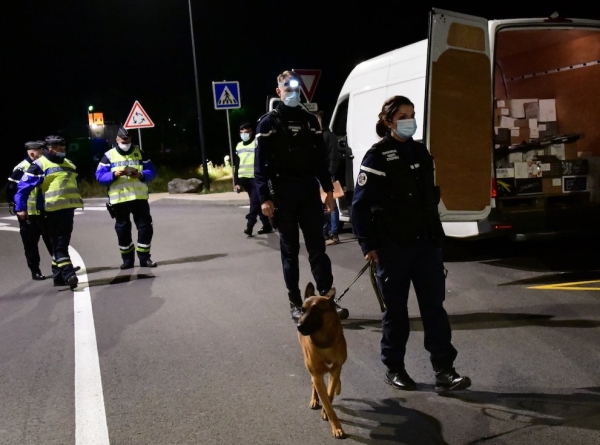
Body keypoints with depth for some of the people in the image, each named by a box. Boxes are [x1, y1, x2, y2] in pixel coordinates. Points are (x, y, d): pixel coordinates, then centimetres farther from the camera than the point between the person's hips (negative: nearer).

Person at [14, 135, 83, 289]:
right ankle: (68, 273, -16)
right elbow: (23, 187, -7)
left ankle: (59, 275, 21)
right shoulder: (40, 165, -4)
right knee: (59, 243, -9)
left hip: (68, 209, 8)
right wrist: (21, 208, -10)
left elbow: (75, 184, 32)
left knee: (62, 242, 13)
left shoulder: (69, 164, 19)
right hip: (53, 210, -8)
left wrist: (77, 200, 26)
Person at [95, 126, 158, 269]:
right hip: (119, 199, -1)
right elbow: (99, 176, -3)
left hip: (139, 197, 1)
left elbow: (152, 171, 6)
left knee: (145, 226, -1)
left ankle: (144, 257, 8)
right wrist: (114, 174, -19)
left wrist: (141, 175, -14)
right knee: (123, 229, 5)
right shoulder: (109, 155, 3)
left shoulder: (139, 153, 8)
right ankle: (127, 259, 16)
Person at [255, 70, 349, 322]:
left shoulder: (310, 121, 12)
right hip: (283, 194, -3)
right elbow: (261, 165, -6)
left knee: (317, 247, 1)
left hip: (310, 192, 3)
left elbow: (321, 158, 13)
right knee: (290, 250, 5)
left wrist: (328, 190, 7)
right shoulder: (268, 123, 0)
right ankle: (296, 304, 10)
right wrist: (264, 198, -14)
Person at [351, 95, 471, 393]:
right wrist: (368, 245, -12)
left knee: (434, 305, 2)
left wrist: (435, 232, 16)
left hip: (425, 242, 5)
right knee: (396, 309, 5)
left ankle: (444, 371, 3)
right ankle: (394, 369, 18)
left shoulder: (420, 152, 11)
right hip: (392, 246, -5)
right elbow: (361, 204, -9)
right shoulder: (377, 156, -7)